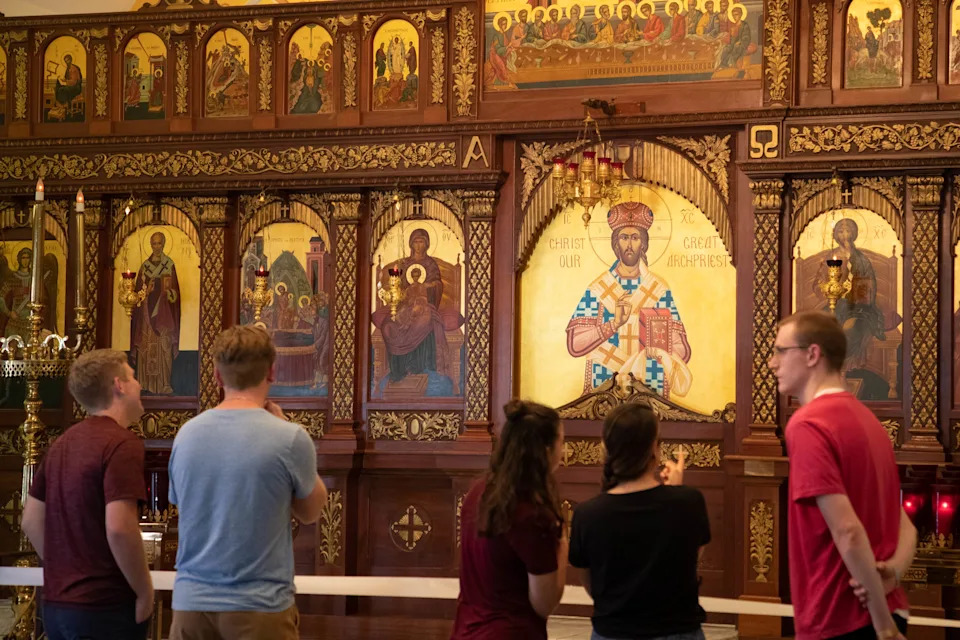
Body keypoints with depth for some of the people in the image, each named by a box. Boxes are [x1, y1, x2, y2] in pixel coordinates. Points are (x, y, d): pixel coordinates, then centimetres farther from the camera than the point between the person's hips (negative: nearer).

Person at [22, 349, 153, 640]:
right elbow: (119, 528, -24)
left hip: (56, 604, 8)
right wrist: (145, 592, -13)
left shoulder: (62, 443, 11)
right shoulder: (122, 444, -15)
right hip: (105, 607, -8)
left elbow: (31, 521, 15)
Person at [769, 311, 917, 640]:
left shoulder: (806, 424, -14)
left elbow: (847, 531, -22)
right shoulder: (865, 418, 14)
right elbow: (905, 526, 13)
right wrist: (892, 570, -7)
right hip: (886, 612, 8)